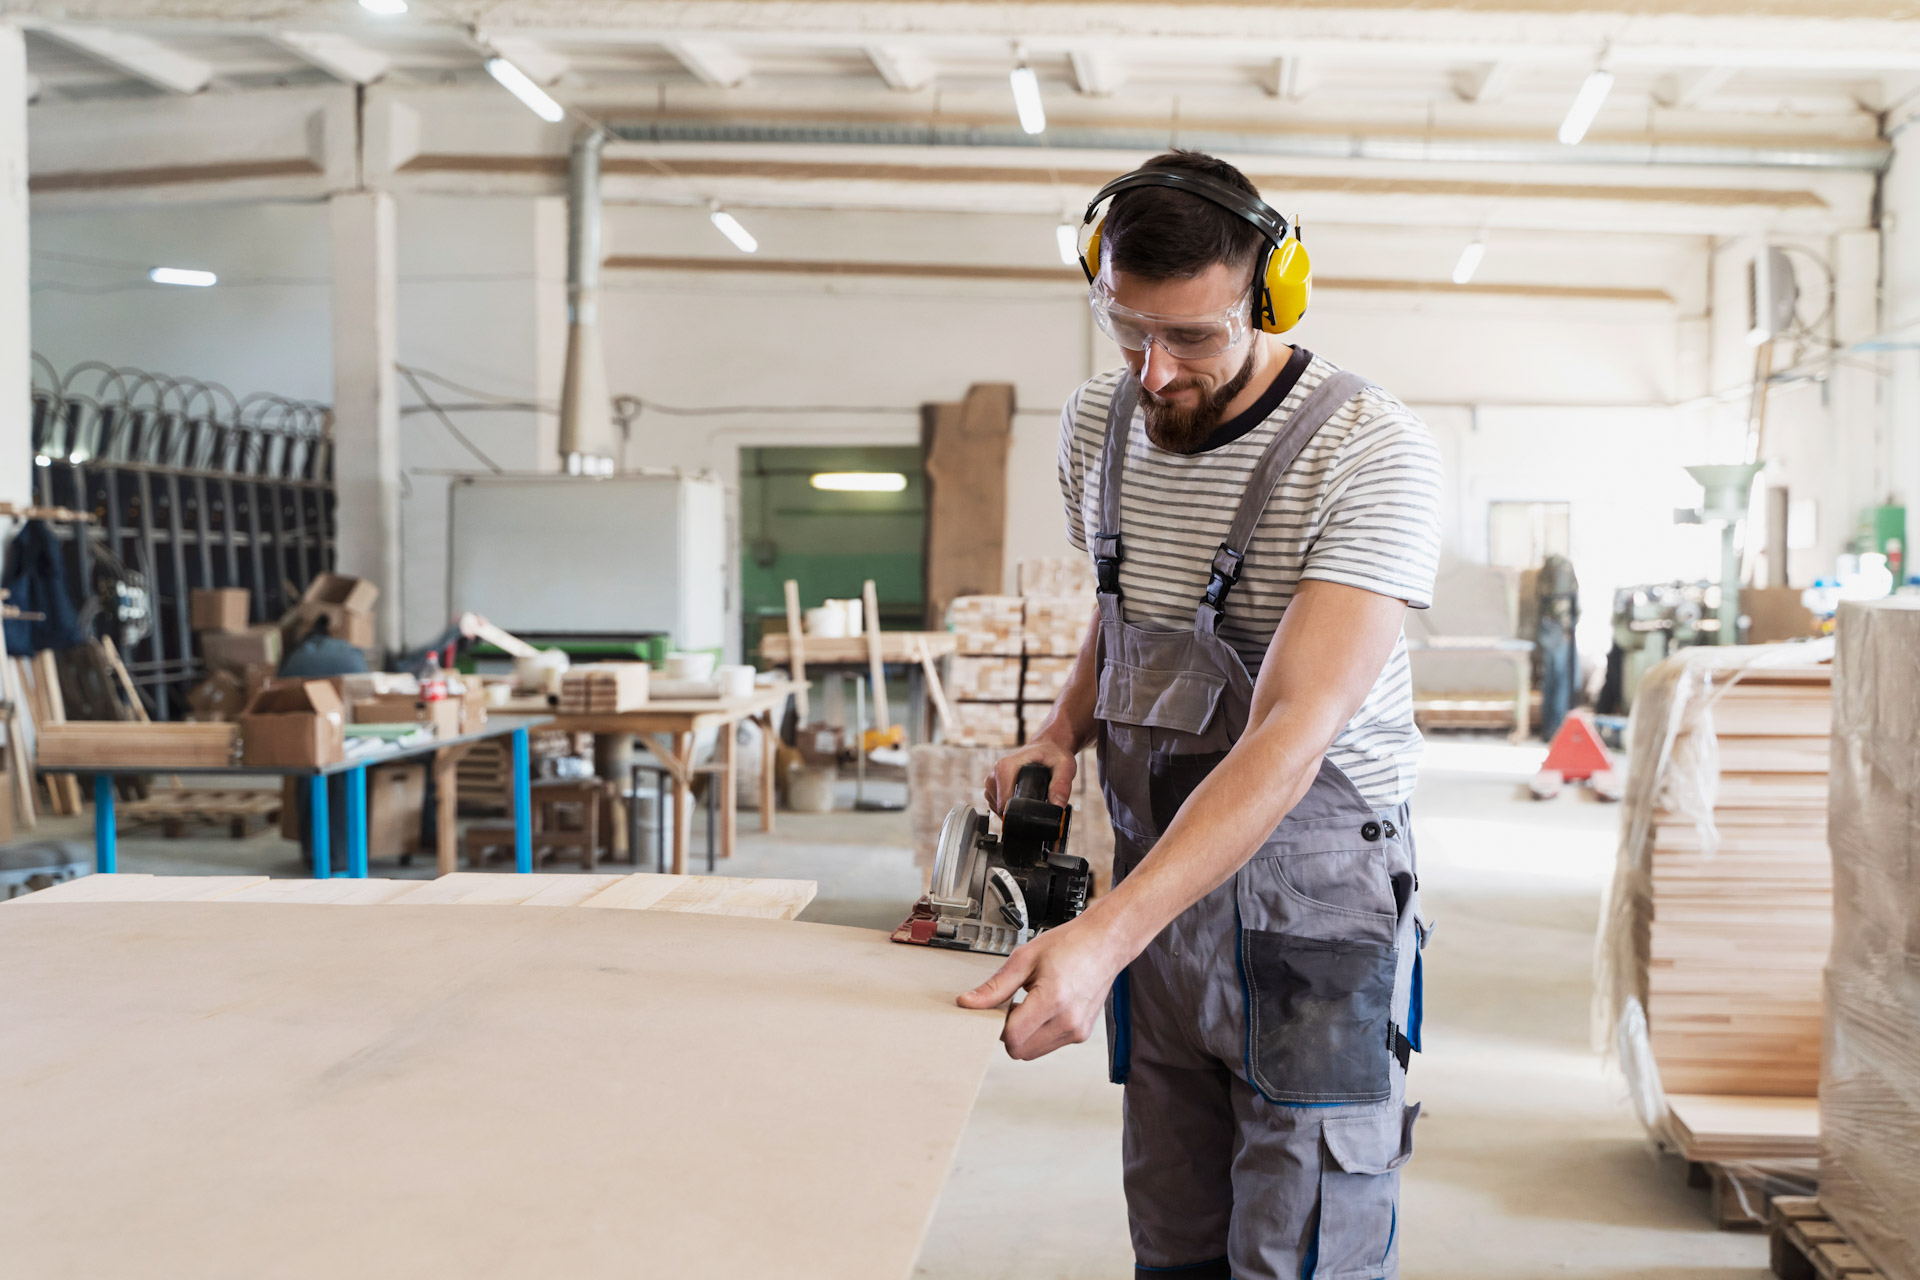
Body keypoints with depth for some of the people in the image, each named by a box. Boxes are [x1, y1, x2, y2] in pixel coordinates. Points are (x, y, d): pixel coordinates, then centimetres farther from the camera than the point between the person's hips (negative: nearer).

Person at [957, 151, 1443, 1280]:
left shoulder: (1373, 452, -19)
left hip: (1313, 901, -5)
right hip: (1158, 890, 6)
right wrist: (1064, 734, 2)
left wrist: (1104, 933, -38)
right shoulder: (1098, 424, 3)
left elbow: (1291, 736, -28)